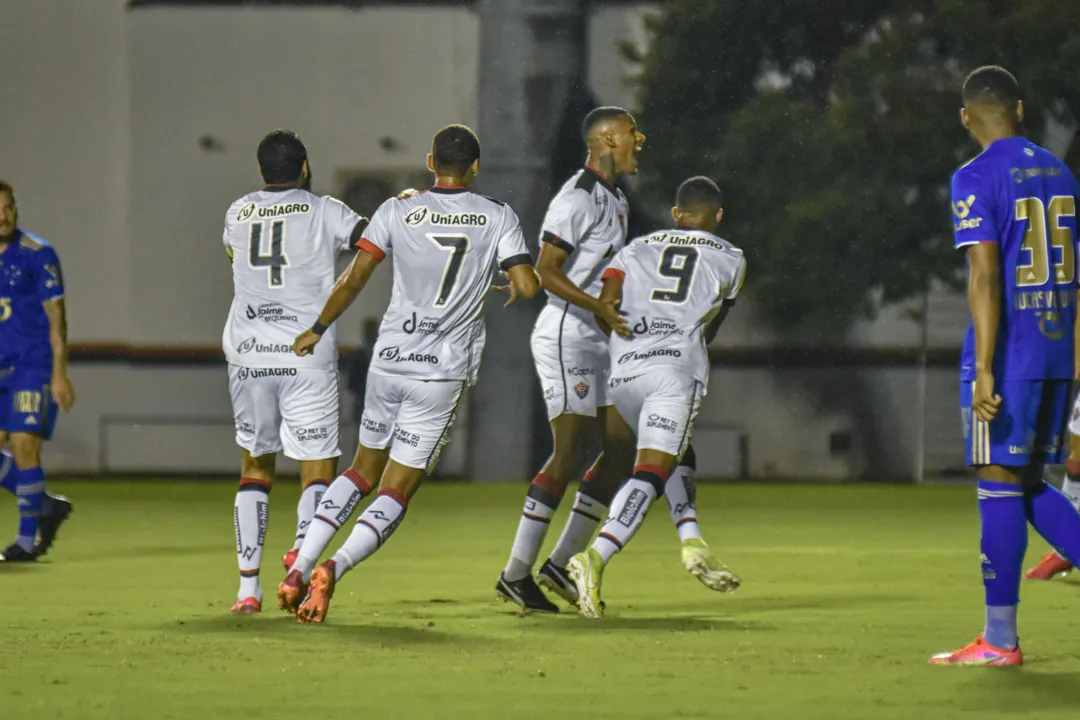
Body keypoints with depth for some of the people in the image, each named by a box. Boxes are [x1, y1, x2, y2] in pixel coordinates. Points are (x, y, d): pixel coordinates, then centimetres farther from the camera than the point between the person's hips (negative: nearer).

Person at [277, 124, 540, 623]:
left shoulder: (398, 211, 0)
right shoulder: (497, 218, -1)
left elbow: (356, 277, -2)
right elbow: (528, 285, -8)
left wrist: (318, 329, 11)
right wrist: (511, 289, 16)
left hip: (389, 360, 2)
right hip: (443, 373, -2)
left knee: (363, 471, 20)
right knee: (395, 493, 2)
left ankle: (300, 569, 8)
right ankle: (333, 569, -21)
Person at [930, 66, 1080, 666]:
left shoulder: (977, 179, -10)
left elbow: (985, 278, -17)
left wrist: (984, 369, -19)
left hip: (1007, 353, -7)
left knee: (999, 485, -3)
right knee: (1027, 486, 16)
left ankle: (1000, 640, 0)